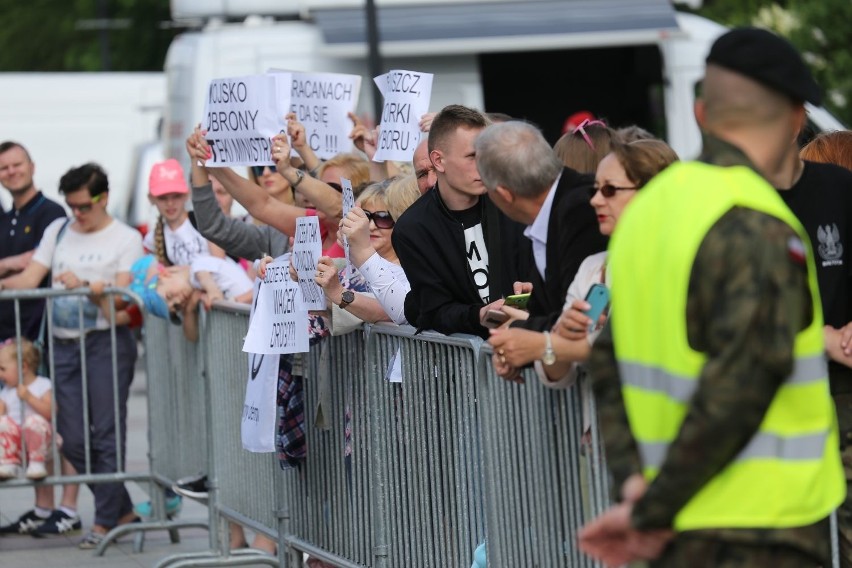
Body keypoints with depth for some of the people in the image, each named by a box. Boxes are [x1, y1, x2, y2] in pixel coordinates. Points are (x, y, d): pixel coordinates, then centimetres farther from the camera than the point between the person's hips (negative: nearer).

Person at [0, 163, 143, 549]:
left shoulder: (126, 239, 1)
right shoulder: (58, 231, 16)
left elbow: (124, 294, -9)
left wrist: (84, 285, -24)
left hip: (106, 342, -5)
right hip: (64, 344, 5)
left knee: (107, 434, -5)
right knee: (73, 439, 2)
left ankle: (105, 521, 1)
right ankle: (122, 510, 15)